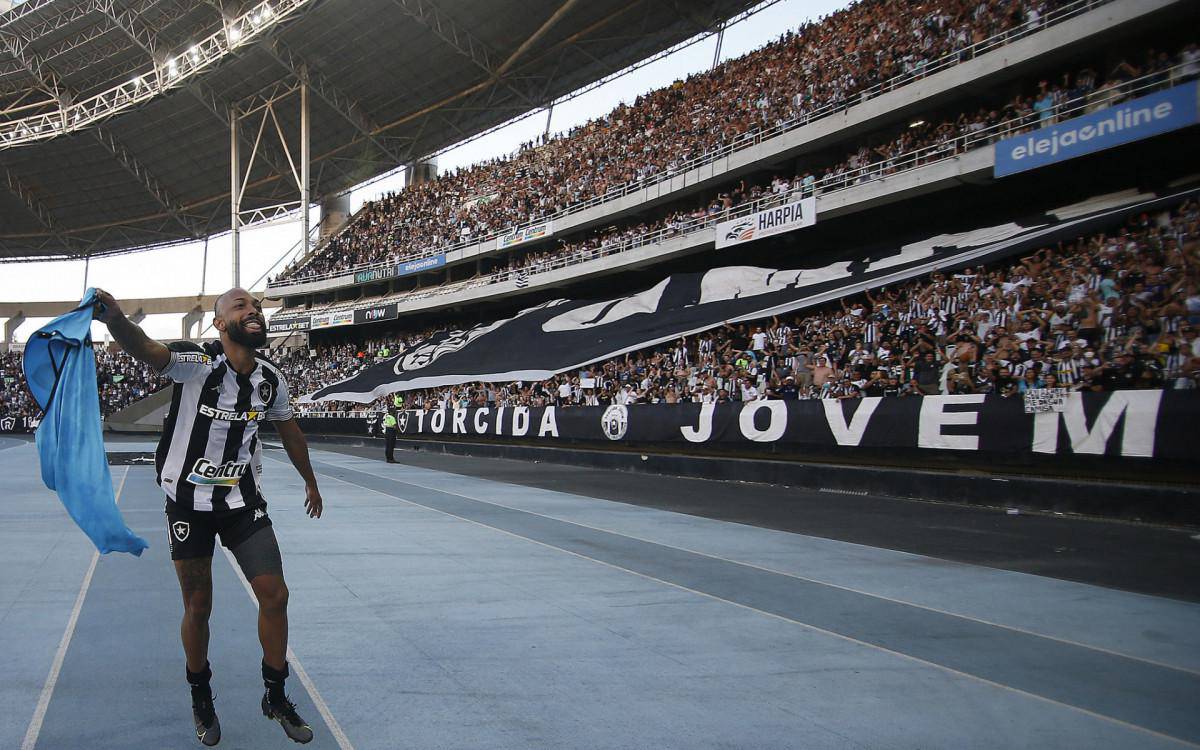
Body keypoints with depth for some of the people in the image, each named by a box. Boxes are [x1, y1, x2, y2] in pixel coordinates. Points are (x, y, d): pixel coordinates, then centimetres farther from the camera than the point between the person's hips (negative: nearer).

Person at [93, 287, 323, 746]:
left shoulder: (271, 378, -3)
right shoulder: (197, 363, -18)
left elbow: (290, 432, 15)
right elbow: (146, 350, -40)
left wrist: (310, 482, 27)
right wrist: (116, 319, -63)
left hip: (244, 501, 4)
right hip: (189, 502, -3)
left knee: (275, 597, -1)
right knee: (198, 609, 6)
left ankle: (276, 699, 19)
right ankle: (201, 699, 31)